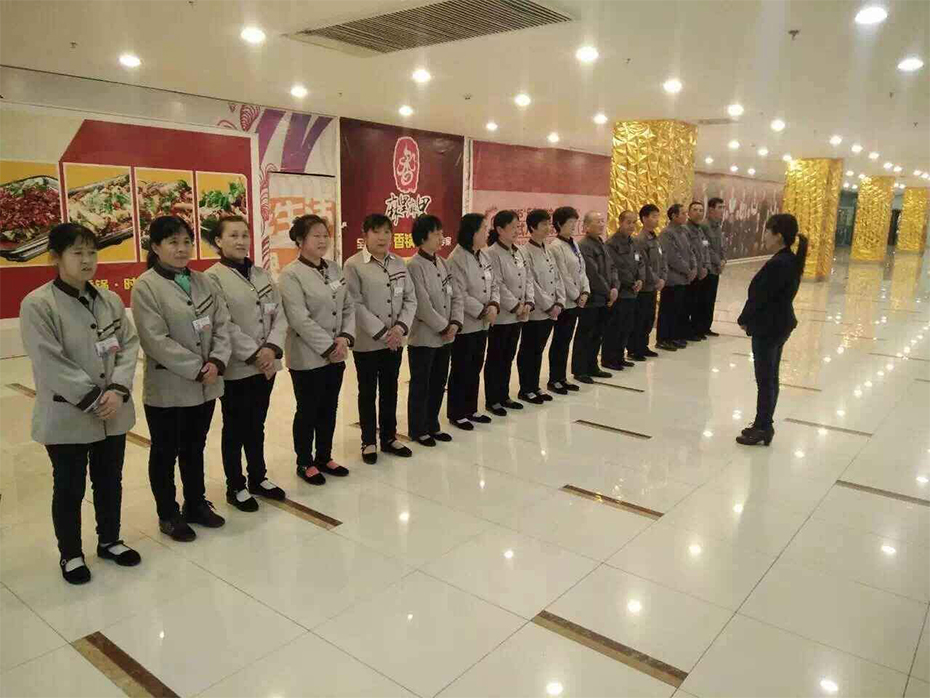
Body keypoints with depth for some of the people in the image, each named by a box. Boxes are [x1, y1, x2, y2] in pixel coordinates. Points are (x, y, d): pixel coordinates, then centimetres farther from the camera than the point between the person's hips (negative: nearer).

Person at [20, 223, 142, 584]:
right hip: (66, 416, -5)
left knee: (110, 481, 18)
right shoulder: (38, 304, -12)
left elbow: (129, 344, 0)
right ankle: (70, 554, 30)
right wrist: (93, 399, -18)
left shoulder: (110, 300, 4)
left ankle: (109, 540, 37)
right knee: (69, 489, 11)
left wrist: (117, 390, -14)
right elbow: (50, 363, -17)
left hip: (113, 413, 5)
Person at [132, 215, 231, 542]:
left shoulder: (203, 281, 7)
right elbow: (156, 340, -17)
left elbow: (222, 324, 3)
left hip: (206, 386, 5)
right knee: (165, 453, 11)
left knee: (195, 448, 19)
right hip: (167, 388, -5)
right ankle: (168, 514, 27)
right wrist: (197, 369, -18)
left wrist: (217, 362, -13)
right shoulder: (145, 286, -10)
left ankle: (196, 504, 35)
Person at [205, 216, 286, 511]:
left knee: (257, 426, 18)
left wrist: (272, 348, -10)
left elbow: (279, 315, 4)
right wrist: (254, 353, -17)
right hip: (236, 368, -5)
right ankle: (235, 487, 22)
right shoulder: (212, 278, -9)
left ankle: (258, 478, 32)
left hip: (266, 364, 5)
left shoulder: (262, 274, 9)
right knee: (235, 429, 8)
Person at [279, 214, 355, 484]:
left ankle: (324, 457, 32)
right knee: (307, 411, 8)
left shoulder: (335, 269, 8)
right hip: (307, 357, -6)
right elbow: (300, 319, -19)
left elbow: (349, 307, 7)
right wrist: (329, 347, -18)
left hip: (336, 355, 6)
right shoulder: (290, 274, -13)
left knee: (329, 409, 16)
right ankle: (305, 463, 25)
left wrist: (345, 337, -9)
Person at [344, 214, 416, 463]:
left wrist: (401, 327, -10)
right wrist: (381, 332, -18)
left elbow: (411, 299, 5)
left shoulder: (399, 263, 6)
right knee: (368, 393, 9)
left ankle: (389, 438, 29)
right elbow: (355, 305, -15)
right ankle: (368, 442, 22)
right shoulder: (353, 265, -9)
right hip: (367, 342, -5)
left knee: (390, 390, 15)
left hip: (395, 341, 5)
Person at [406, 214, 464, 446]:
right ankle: (418, 430, 20)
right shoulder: (414, 266, -15)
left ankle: (432, 425, 30)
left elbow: (456, 296, 7)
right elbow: (422, 305, -20)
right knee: (420, 385, 6)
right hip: (424, 337, -7)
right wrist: (444, 327, -14)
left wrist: (455, 323, -7)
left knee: (439, 383, 16)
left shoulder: (443, 263, 8)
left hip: (445, 336, 7)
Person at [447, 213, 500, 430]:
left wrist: (494, 305, -9)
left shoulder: (484, 256, 8)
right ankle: (456, 414, 17)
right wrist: (483, 311, -18)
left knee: (475, 369, 16)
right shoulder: (456, 259, -17)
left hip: (482, 324, 8)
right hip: (465, 325, -8)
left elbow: (494, 285, 9)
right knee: (461, 371, 4)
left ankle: (471, 410, 29)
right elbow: (460, 296, -22)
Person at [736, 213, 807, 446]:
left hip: (768, 328, -10)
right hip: (780, 324, 10)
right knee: (770, 378, 16)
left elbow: (759, 296, -19)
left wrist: (744, 320, -3)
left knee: (765, 379, 1)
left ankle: (762, 429, 12)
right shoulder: (791, 260, 7)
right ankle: (764, 424, 27)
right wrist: (751, 319, 10)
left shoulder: (777, 264, -24)